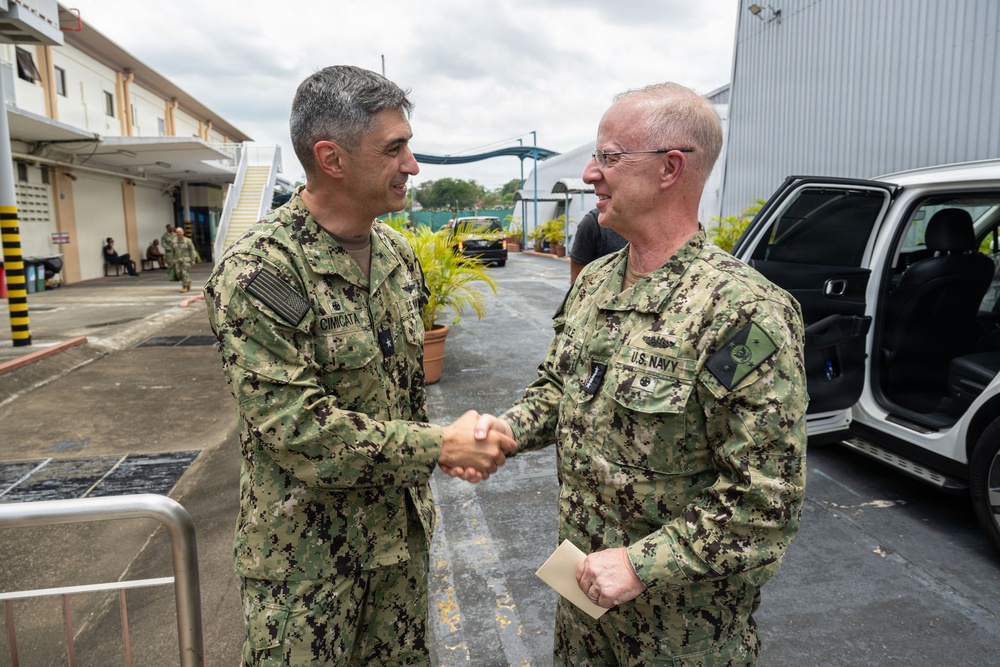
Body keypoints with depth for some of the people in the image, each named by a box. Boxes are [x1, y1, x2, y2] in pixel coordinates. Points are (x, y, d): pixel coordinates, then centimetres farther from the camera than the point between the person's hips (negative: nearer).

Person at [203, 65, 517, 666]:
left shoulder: (397, 252, 2)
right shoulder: (258, 274, -22)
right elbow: (297, 430, -26)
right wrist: (441, 447, -22)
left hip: (402, 529, 6)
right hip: (308, 549, -6)